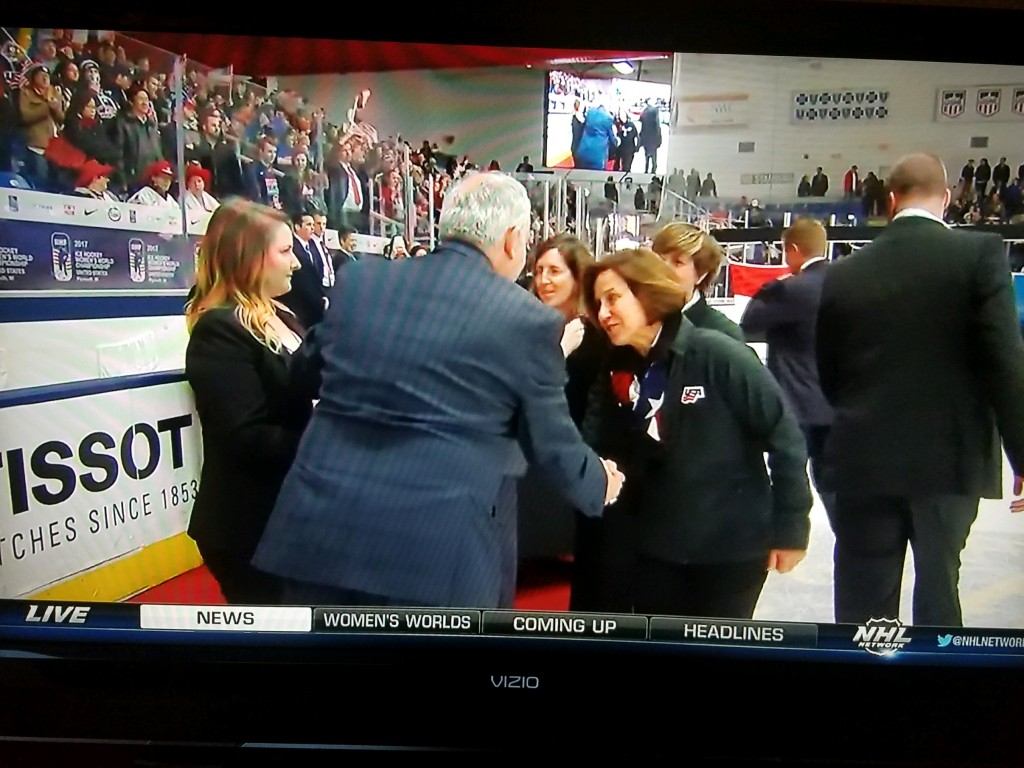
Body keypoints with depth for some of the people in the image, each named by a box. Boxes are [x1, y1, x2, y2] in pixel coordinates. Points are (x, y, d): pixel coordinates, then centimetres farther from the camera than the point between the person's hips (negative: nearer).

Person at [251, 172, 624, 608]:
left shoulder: (357, 280, 4)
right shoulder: (528, 321, -6)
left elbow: (306, 377, 19)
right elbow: (551, 444, 3)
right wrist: (599, 482, 23)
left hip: (322, 526, 4)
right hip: (438, 548, -3)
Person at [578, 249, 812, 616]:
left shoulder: (717, 355, -17)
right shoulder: (616, 369, 1)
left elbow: (783, 434, -13)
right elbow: (596, 445, -2)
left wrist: (791, 527, -10)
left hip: (731, 544, -4)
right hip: (652, 545, 5)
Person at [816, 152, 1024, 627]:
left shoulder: (842, 274, 2)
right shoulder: (980, 253, -5)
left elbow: (829, 376, 6)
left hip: (863, 462, 1)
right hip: (950, 458, -1)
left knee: (863, 608, 9)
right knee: (937, 594, 15)